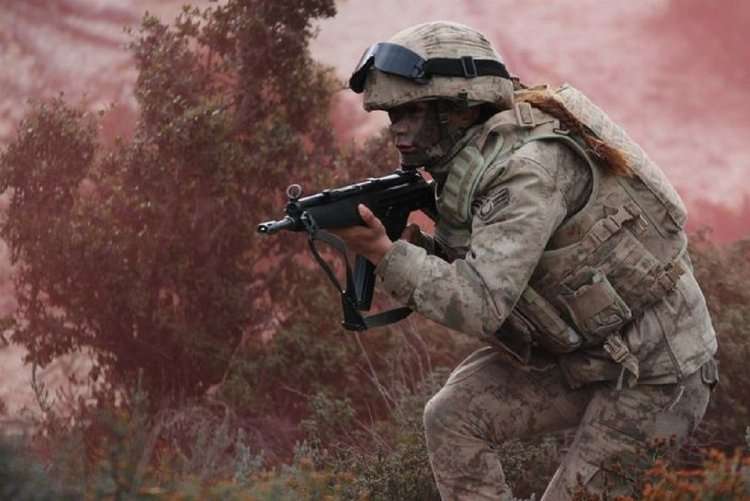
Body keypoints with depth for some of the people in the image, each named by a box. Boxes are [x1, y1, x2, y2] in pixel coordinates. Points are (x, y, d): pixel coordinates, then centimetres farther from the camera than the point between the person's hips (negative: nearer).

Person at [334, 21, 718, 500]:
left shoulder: (529, 167, -27)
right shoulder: (469, 160, 1)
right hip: (577, 351, 9)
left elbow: (480, 305, -33)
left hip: (654, 365, -9)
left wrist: (384, 252, -28)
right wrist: (418, 246, -9)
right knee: (454, 418, -3)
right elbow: (480, 267, 9)